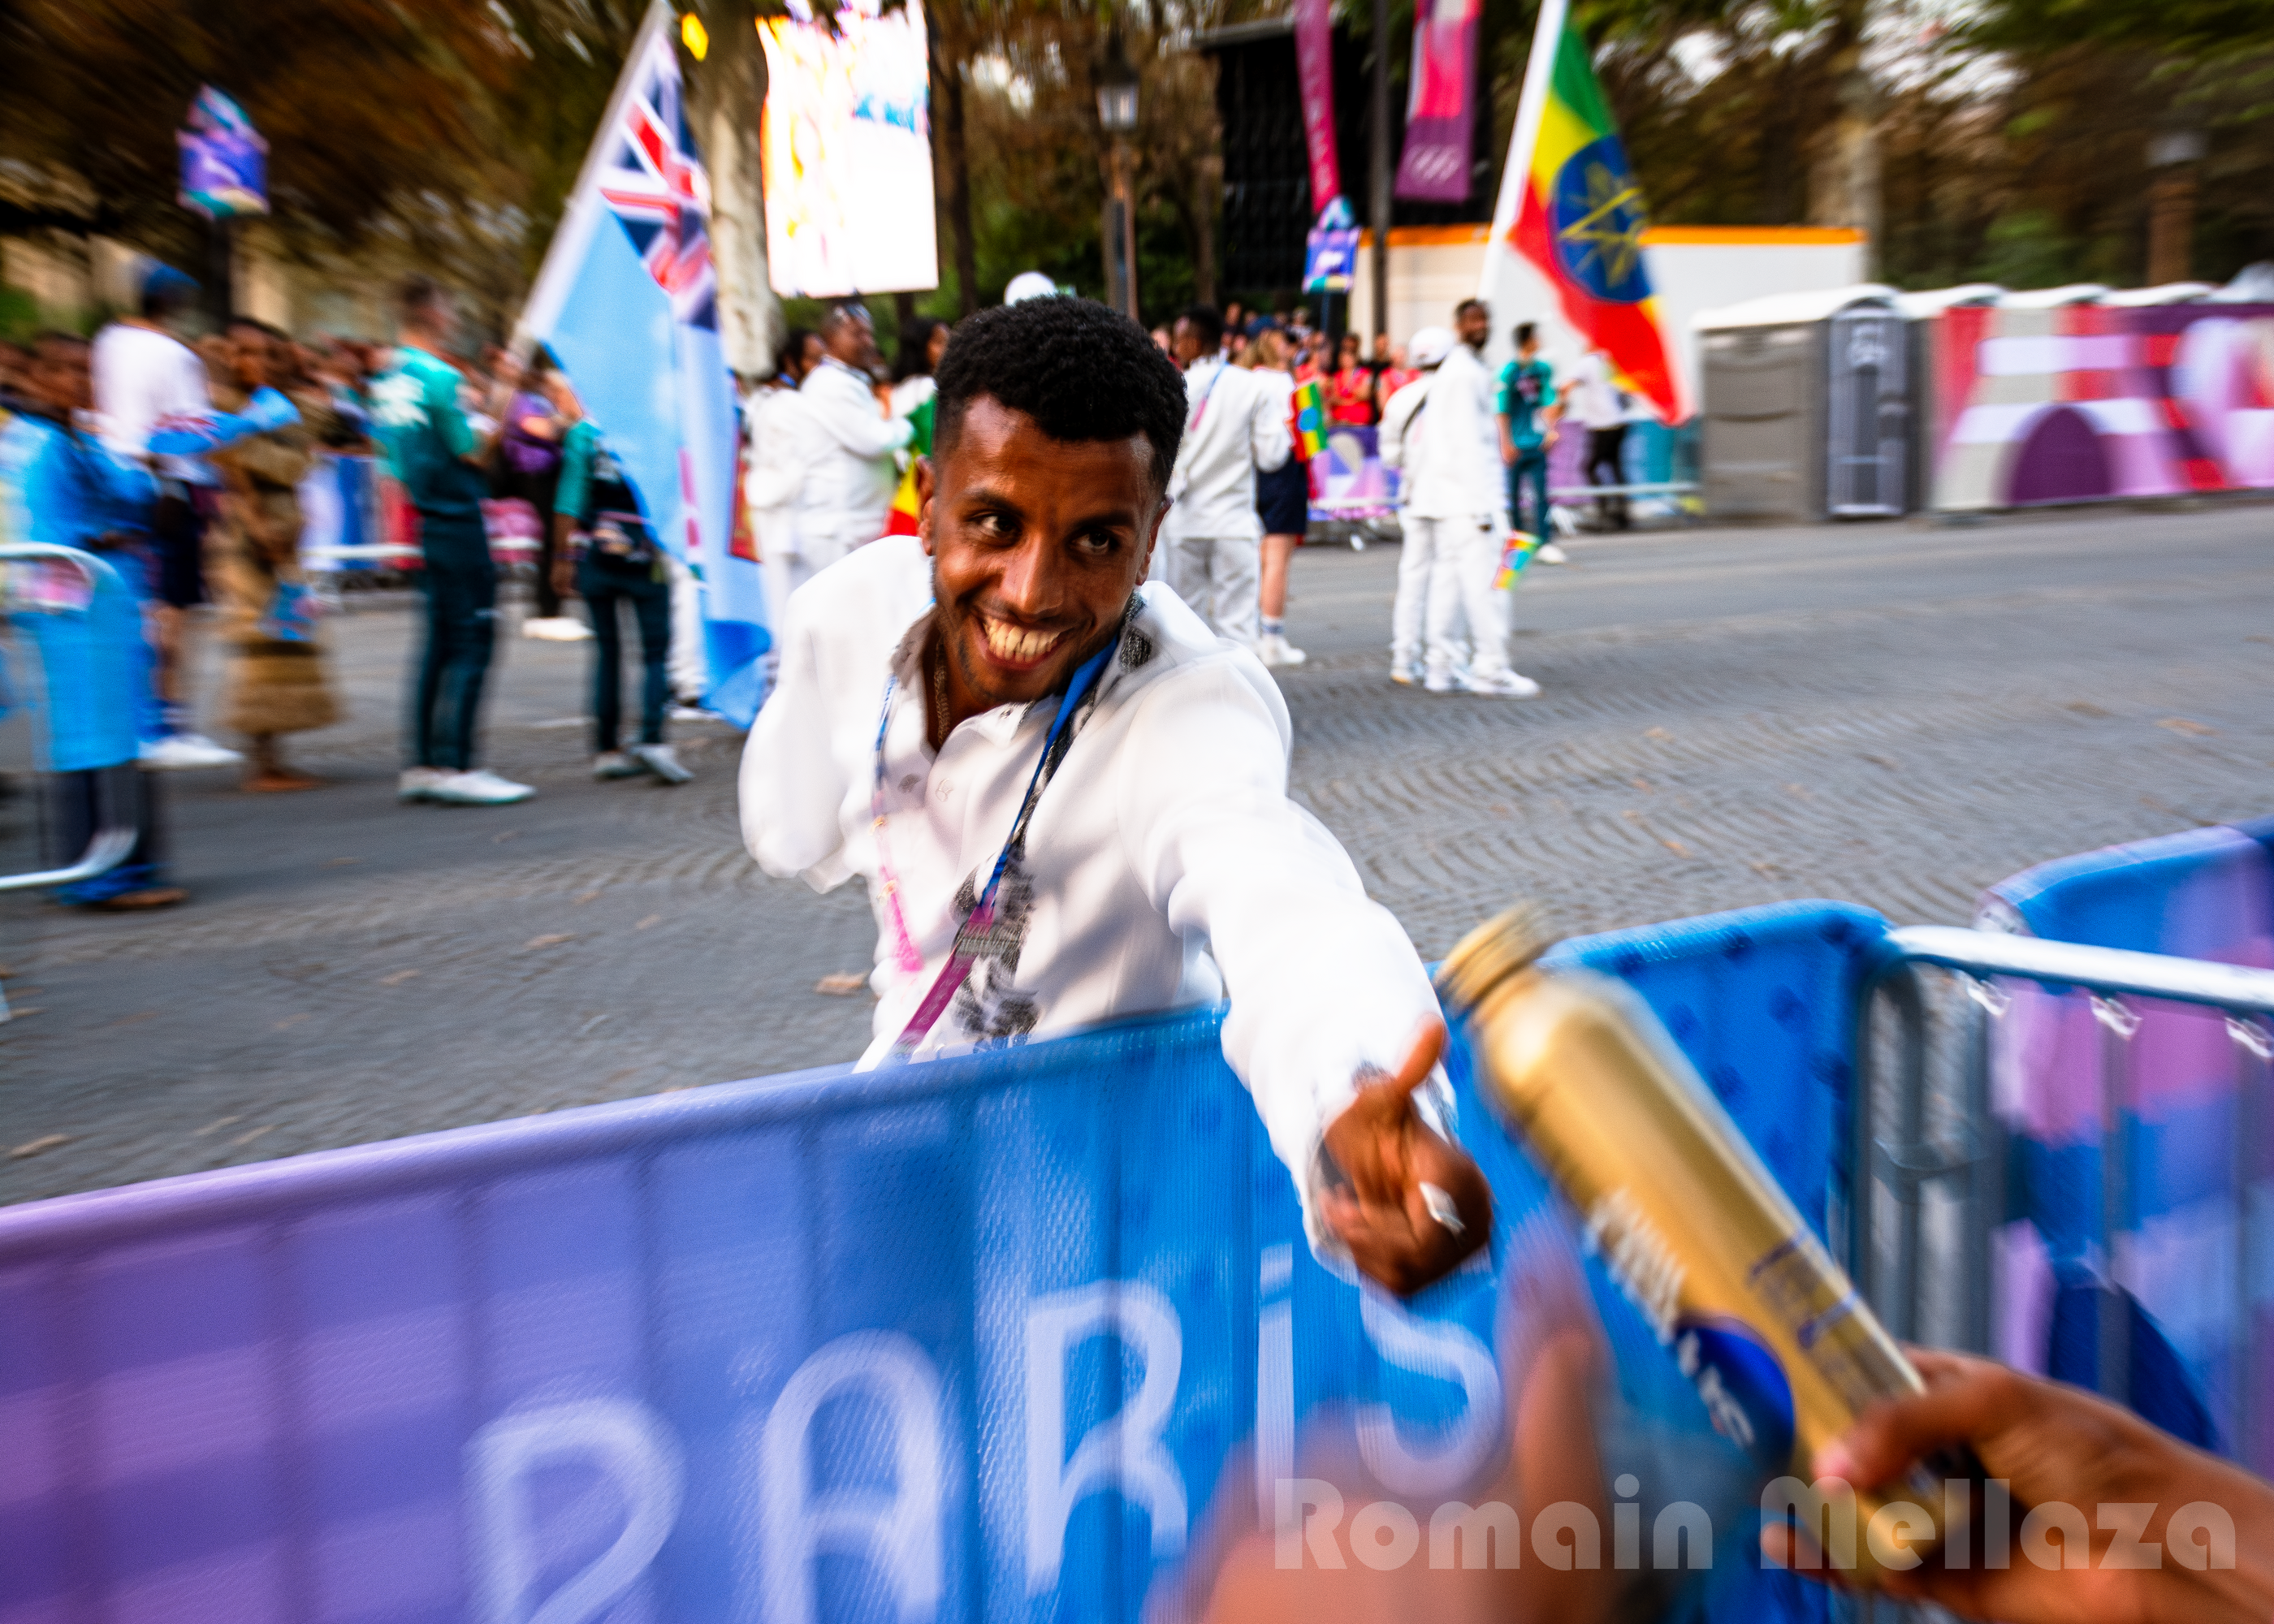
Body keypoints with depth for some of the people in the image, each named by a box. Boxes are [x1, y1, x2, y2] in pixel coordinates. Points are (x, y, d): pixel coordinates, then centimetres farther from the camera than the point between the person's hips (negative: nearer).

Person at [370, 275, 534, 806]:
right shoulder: (440, 377, -15)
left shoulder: (388, 379, 12)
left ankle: (422, 764, 14)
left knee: (441, 641, 12)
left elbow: (395, 464, 16)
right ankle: (455, 767, -7)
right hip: (457, 520, -9)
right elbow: (475, 455, -13)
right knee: (471, 642, -6)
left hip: (425, 520, 9)